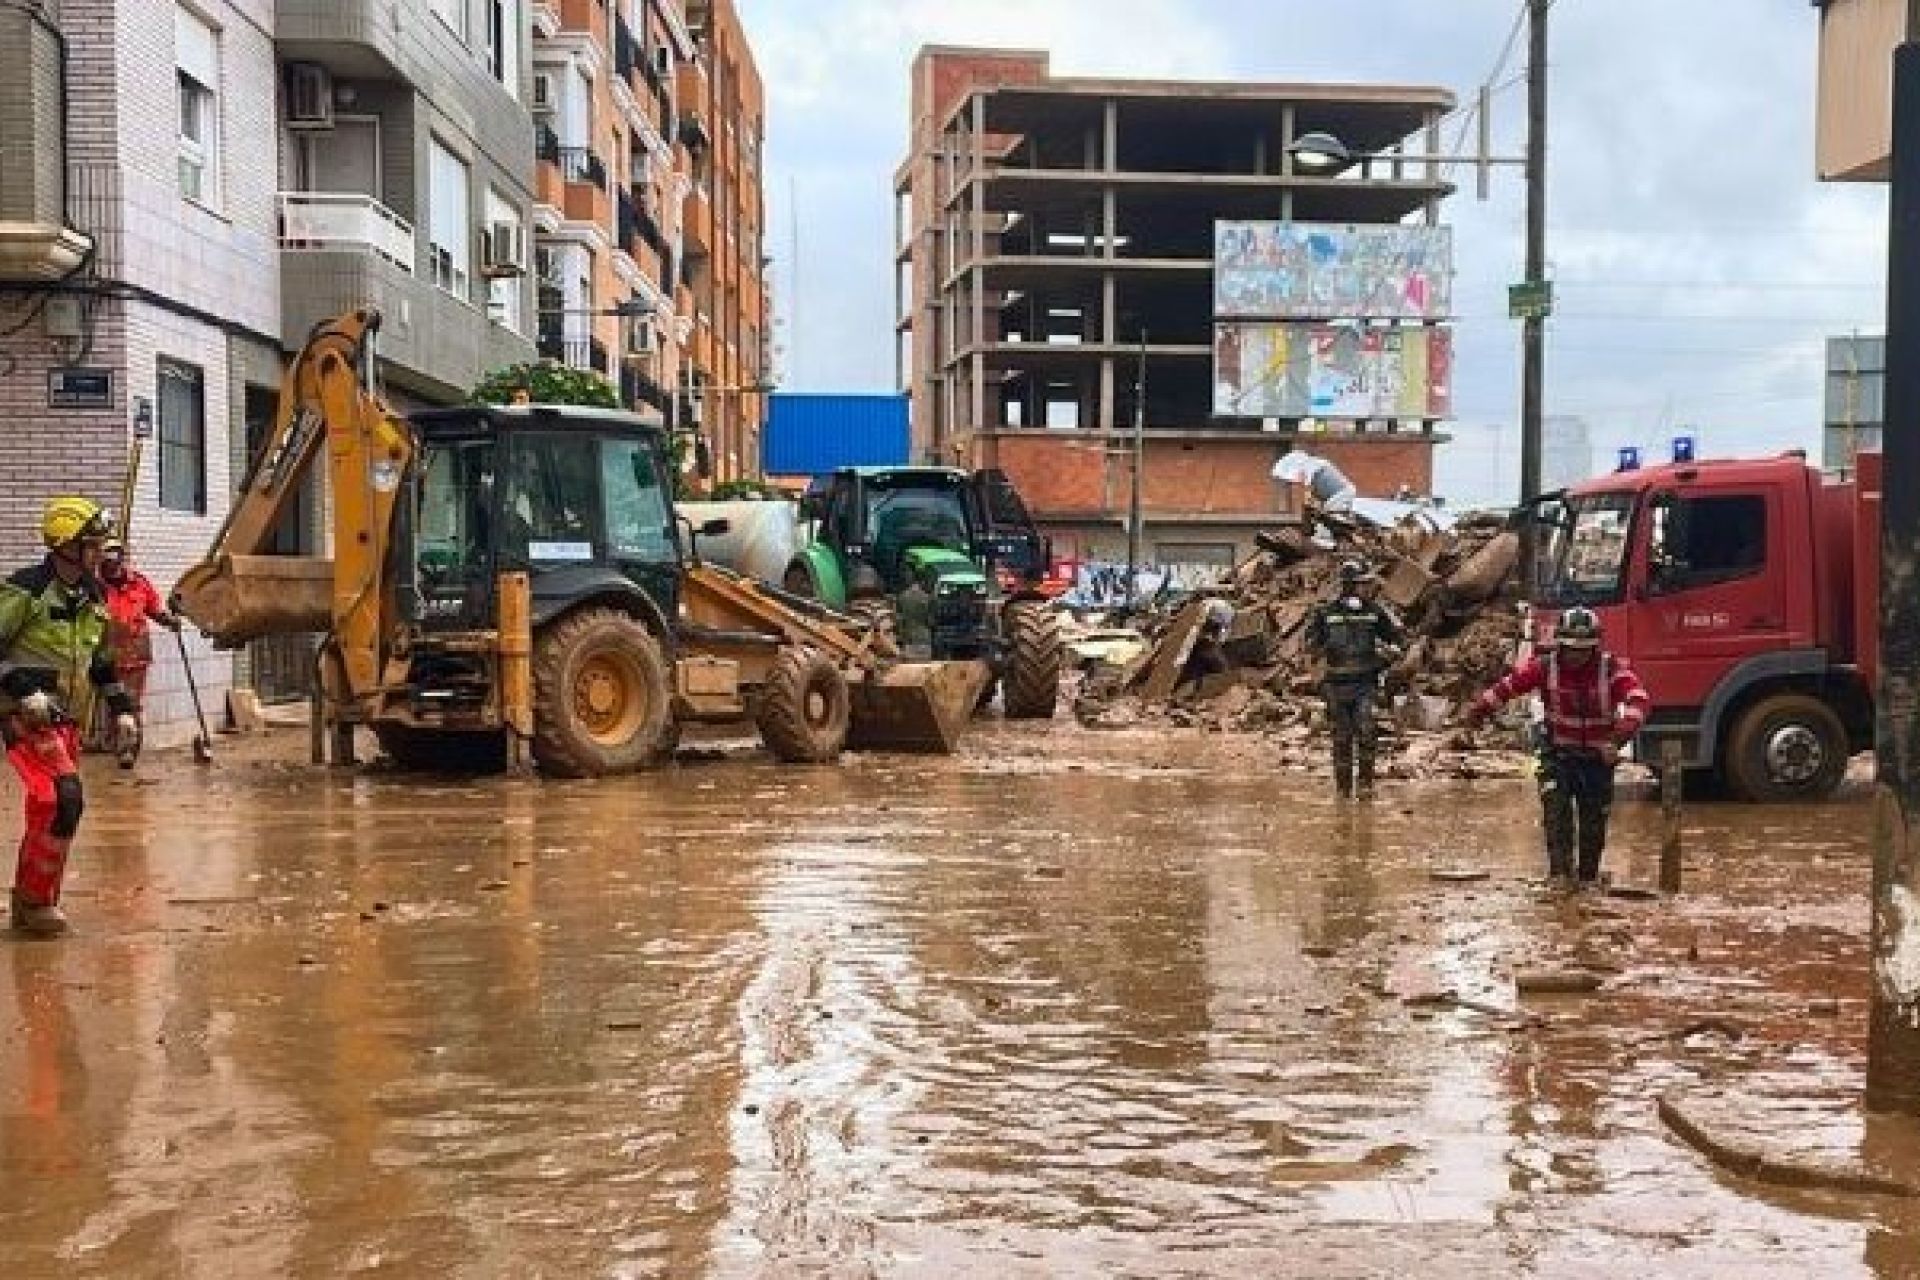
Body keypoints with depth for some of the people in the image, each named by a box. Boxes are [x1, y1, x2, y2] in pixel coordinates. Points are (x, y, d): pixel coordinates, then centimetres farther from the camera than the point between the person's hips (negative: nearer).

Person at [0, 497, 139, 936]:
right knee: (63, 798, -19)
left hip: (67, 719, 8)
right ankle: (36, 902, -6)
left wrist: (122, 708, 17)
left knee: (53, 808, 11)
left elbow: (100, 660, 23)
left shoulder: (92, 596, 12)